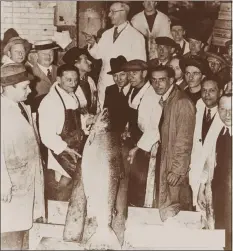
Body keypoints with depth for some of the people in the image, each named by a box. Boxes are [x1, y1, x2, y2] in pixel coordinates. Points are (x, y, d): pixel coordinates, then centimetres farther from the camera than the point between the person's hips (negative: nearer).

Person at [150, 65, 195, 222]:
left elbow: (184, 140, -17)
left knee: (171, 210, -4)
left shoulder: (182, 102, -15)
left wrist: (177, 170, -17)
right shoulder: (163, 101, 11)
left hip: (176, 168, -7)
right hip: (165, 165, 8)